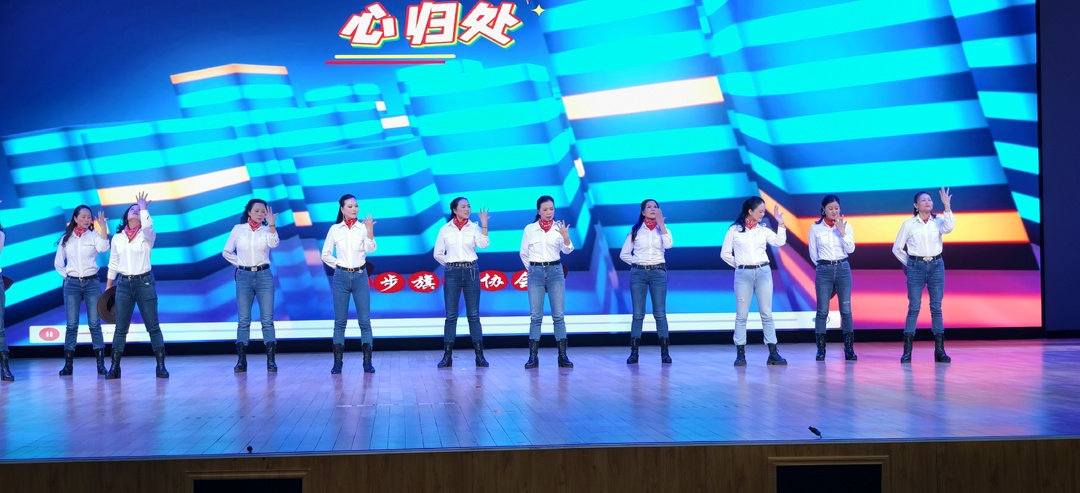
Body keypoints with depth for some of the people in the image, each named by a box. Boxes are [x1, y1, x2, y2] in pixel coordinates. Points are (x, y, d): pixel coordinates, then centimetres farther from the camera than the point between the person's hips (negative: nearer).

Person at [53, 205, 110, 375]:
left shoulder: (94, 235, 0)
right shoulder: (66, 238, 6)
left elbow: (103, 248, -23)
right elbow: (58, 263, 15)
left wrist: (103, 227, -33)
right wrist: (67, 276, 5)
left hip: (92, 282, -2)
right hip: (71, 284, 2)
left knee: (94, 324, -3)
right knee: (72, 325, 2)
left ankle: (100, 363, -2)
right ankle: (68, 364, 4)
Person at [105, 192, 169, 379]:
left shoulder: (148, 235, 0)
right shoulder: (117, 238, 9)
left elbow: (148, 225, -25)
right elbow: (113, 265, 14)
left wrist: (143, 206, -11)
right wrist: (108, 288, 12)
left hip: (144, 283, -2)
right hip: (123, 284, 3)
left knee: (153, 326, -2)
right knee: (121, 328, 4)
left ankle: (161, 365, 2)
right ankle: (114, 367, 8)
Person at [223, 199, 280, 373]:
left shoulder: (267, 230, 3)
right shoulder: (238, 229, 4)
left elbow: (274, 243, -19)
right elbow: (226, 252, 11)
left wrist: (272, 224, -29)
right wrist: (240, 263, 3)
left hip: (264, 276, 0)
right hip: (244, 277, 0)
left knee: (267, 319, -2)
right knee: (243, 320, 1)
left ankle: (271, 360, -2)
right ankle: (241, 361, 4)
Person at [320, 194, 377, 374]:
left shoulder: (363, 227, 1)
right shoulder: (335, 229, 3)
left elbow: (370, 249, -13)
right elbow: (326, 254, 9)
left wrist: (370, 230, -24)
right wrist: (339, 265, 1)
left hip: (360, 276, 0)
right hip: (341, 277, 0)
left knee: (364, 320, -1)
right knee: (340, 321, 3)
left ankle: (367, 361, 2)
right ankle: (337, 362, 6)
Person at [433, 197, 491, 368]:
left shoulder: (474, 227, 2)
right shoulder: (445, 229, 2)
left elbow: (484, 244, -16)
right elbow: (438, 253, 9)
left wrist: (484, 224, -20)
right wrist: (450, 264, 3)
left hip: (471, 272, 0)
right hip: (452, 273, 0)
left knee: (473, 314, 1)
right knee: (451, 315, 1)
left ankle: (479, 355, 2)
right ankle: (447, 355, 4)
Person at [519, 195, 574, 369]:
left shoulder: (559, 227, 0)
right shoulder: (530, 229, 2)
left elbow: (567, 250, -13)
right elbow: (524, 253, 11)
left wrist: (566, 237, -31)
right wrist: (532, 269, 10)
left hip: (555, 272, 0)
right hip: (536, 273, 0)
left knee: (558, 315, 0)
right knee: (535, 316, 0)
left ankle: (563, 356, 3)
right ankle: (533, 357, 2)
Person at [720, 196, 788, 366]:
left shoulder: (763, 229, 7)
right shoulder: (734, 229, -1)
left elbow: (779, 242, -8)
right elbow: (725, 253, 2)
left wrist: (780, 223, -12)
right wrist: (739, 265, 3)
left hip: (763, 272, 2)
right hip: (743, 274, -2)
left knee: (767, 314, 3)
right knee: (741, 315, 0)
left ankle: (773, 352, 4)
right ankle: (740, 353, 3)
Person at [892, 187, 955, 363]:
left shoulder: (938, 221, 4)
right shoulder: (908, 224, 1)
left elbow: (949, 227, -20)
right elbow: (897, 248, 7)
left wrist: (947, 206, -23)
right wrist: (908, 263, 5)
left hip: (936, 266, 1)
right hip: (916, 267, -1)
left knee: (936, 308, 3)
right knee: (913, 308, -3)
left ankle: (939, 350, 6)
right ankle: (907, 351, -1)